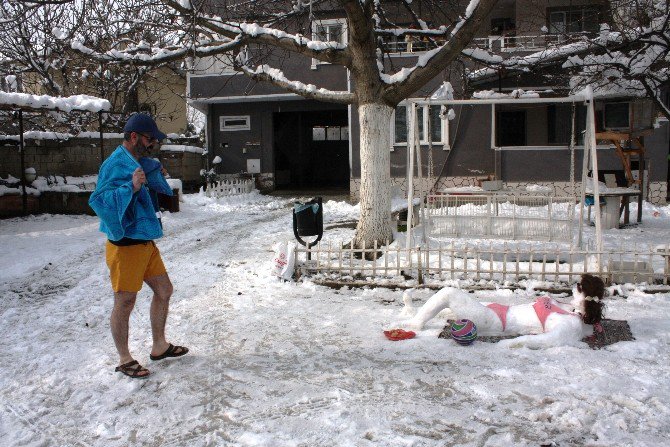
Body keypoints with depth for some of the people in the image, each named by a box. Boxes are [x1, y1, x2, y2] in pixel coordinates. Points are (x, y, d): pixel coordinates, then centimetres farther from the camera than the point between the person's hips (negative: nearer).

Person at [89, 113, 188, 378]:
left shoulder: (139, 162, 12)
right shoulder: (116, 164, -16)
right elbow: (98, 200, -26)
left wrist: (158, 177, 11)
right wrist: (131, 187, -35)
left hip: (145, 242, 10)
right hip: (126, 246, -10)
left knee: (164, 291, 16)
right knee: (125, 303, 1)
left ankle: (159, 346, 30)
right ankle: (124, 360, 16)